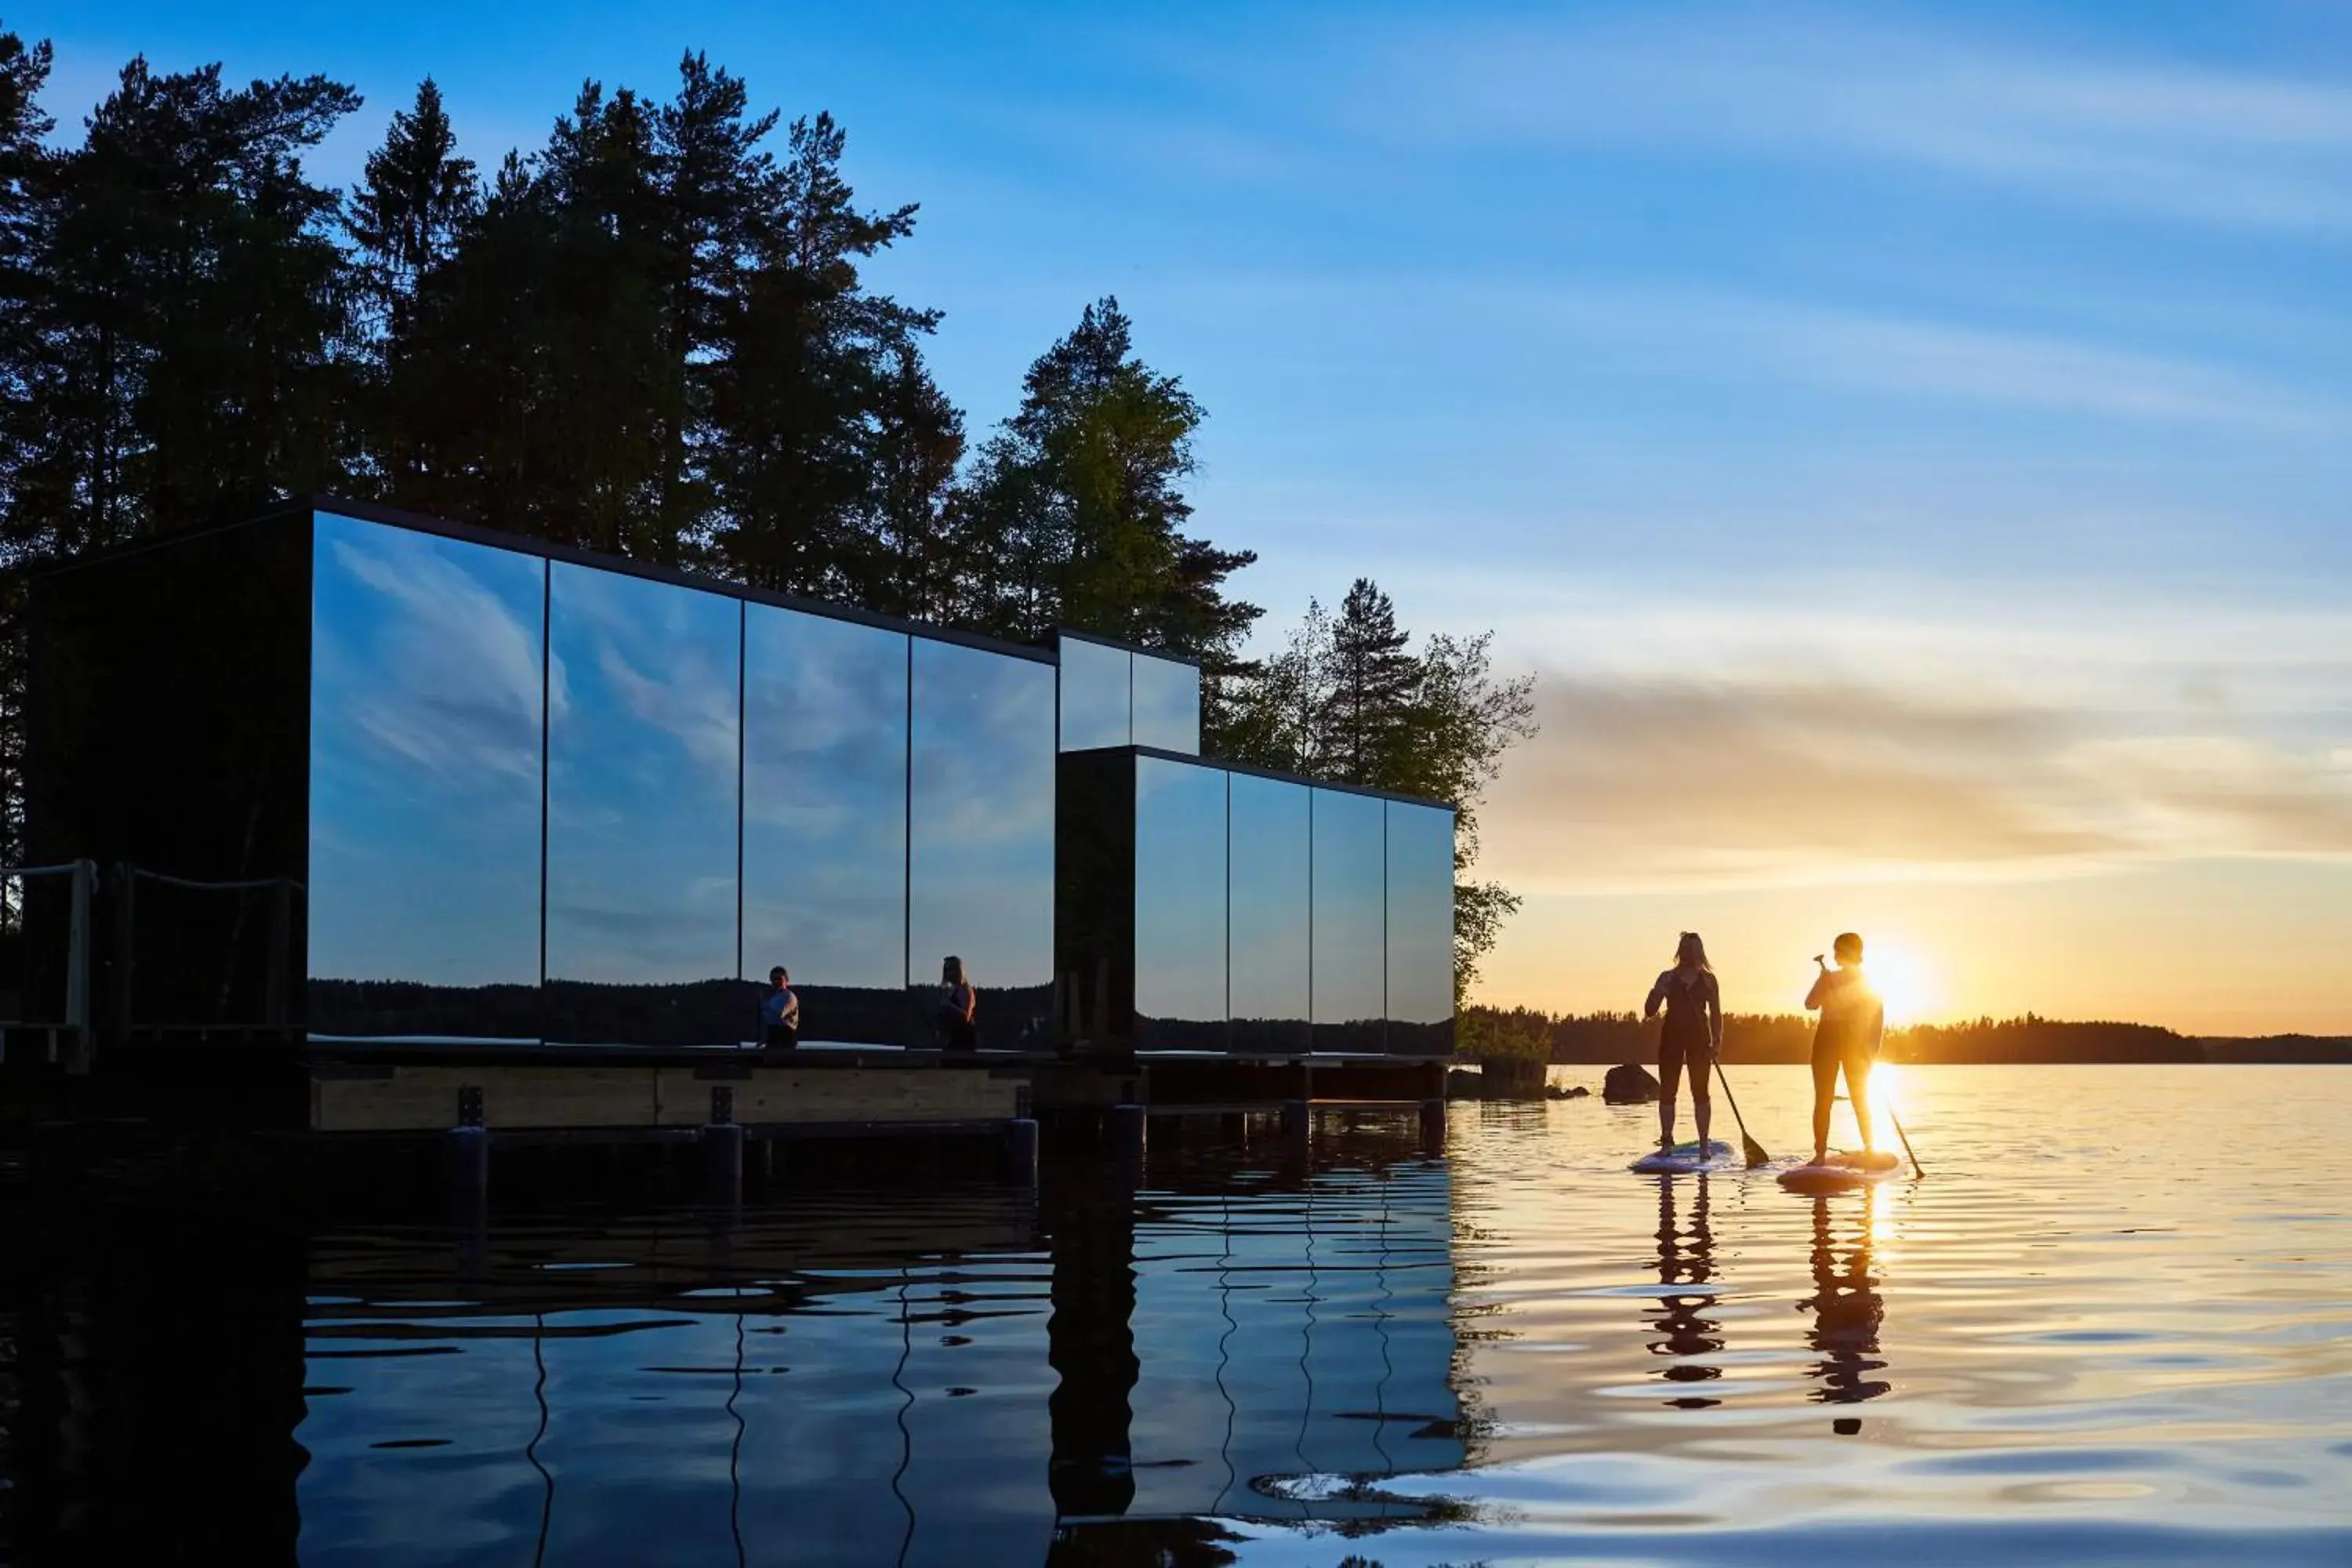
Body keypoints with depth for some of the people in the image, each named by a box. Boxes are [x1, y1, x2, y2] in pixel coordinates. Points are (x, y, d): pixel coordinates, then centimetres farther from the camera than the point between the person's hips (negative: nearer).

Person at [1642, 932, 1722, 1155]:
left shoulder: (1708, 979, 7)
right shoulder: (1668, 978, 7)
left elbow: (1716, 1013, 6)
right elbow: (1649, 1012, 5)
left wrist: (1717, 1040, -7)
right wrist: (1655, 996, -17)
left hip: (1699, 1038, -1)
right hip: (1672, 1037, 1)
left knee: (1700, 1092, -1)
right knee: (1667, 1092, -1)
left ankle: (1703, 1143, 2)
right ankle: (1666, 1142, 3)